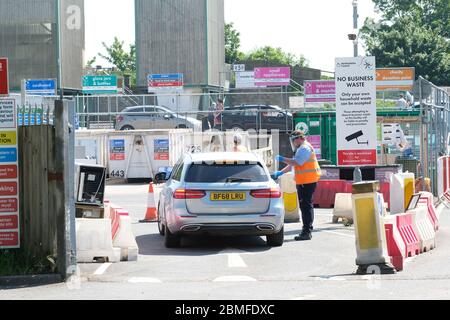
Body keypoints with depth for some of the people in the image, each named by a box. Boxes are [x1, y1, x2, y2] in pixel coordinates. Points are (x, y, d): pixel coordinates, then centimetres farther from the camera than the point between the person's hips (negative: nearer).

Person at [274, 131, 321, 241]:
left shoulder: (304, 149, -12)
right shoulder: (302, 149, 23)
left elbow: (296, 163, -24)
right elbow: (293, 164, 27)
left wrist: (283, 159, -16)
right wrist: (281, 172, 21)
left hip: (307, 182, -11)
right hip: (306, 181, 11)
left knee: (306, 206, -12)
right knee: (306, 206, 13)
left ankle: (307, 232, -15)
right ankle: (307, 231, 18)